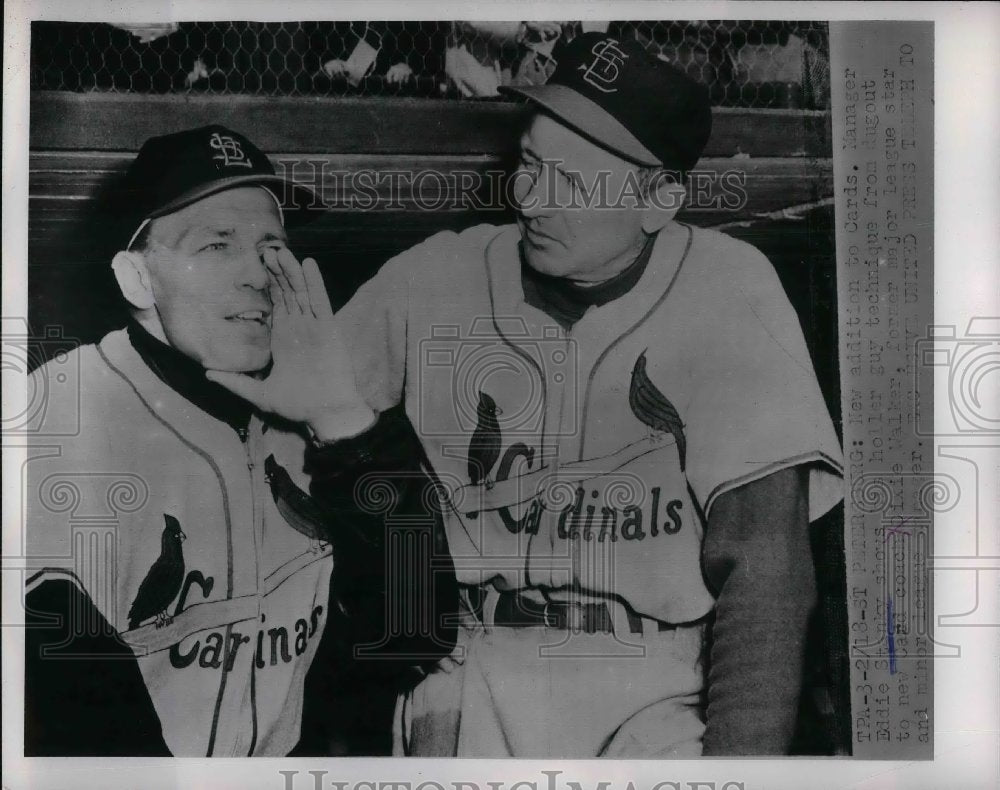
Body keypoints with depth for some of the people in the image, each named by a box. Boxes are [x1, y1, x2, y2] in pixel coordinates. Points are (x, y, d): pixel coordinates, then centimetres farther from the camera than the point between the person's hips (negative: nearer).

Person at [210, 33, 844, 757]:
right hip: (470, 680, 2)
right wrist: (335, 418, -16)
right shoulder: (431, 279, 0)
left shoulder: (732, 290, -6)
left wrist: (739, 766, -17)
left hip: (662, 692, -1)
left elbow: (763, 567, -10)